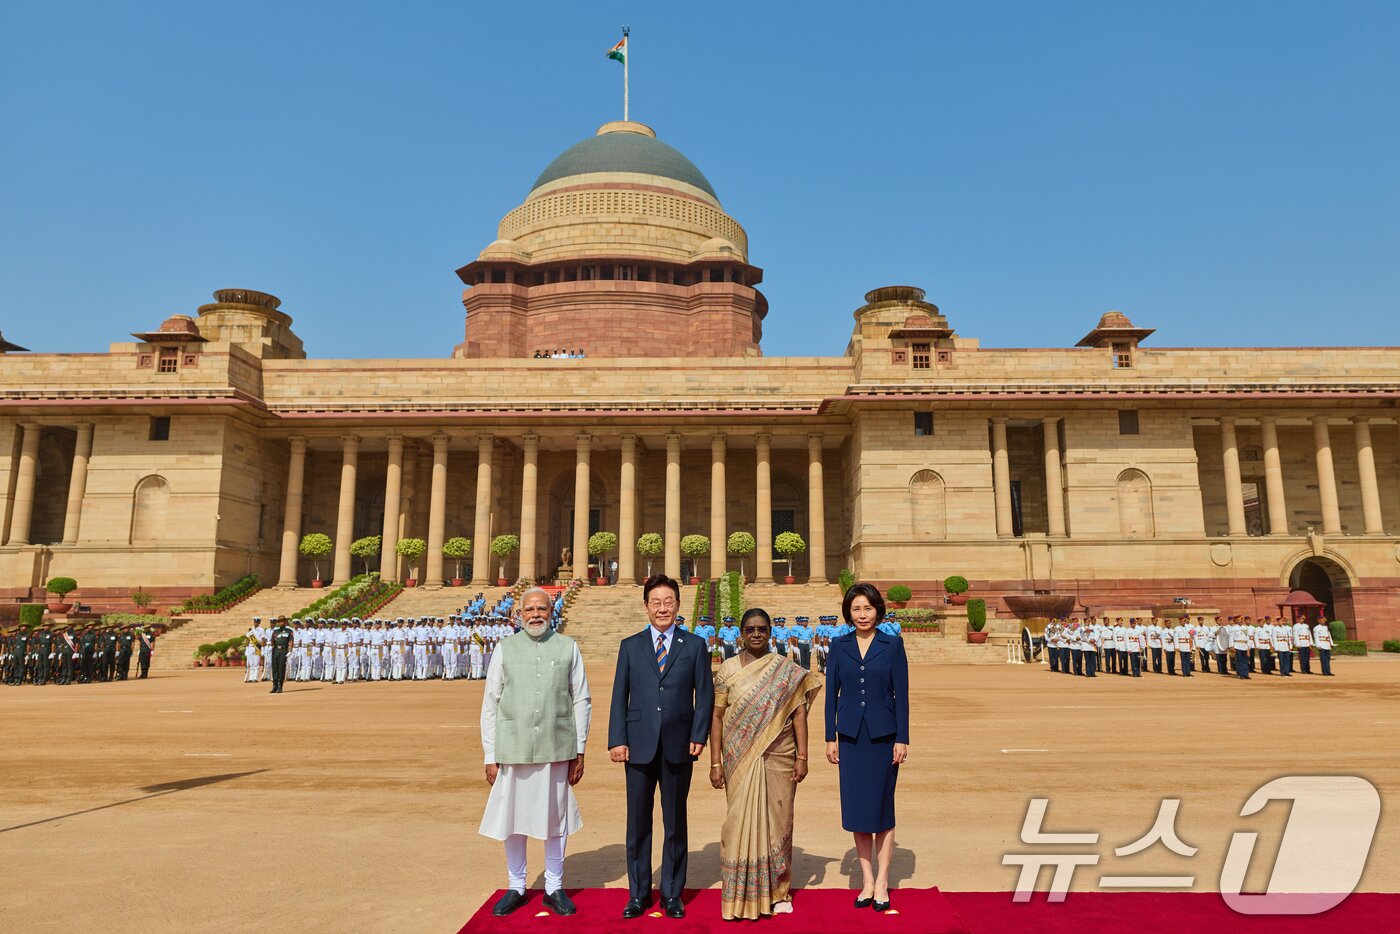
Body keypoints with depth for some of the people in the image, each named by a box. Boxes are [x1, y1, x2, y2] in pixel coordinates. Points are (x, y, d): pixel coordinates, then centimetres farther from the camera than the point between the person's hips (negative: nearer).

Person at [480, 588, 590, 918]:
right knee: (512, 819, 8)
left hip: (556, 748, 0)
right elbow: (490, 704, 4)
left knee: (555, 819, 8)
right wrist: (490, 757, 1)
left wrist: (579, 752, 1)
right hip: (513, 748, 0)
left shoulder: (568, 647, 3)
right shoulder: (506, 648, 4)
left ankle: (554, 888, 25)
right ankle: (516, 887, 27)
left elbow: (582, 701, 4)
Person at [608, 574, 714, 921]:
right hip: (639, 746, 1)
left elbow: (705, 694, 3)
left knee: (676, 823, 9)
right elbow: (619, 696, 4)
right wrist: (617, 740, -4)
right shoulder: (630, 646, 7)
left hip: (678, 747, 0)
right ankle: (638, 894, 23)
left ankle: (672, 894, 23)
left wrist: (699, 736, -7)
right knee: (638, 822, 8)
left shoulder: (694, 646, 5)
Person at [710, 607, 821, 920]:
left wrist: (802, 757, -5)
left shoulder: (788, 670, 1)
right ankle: (742, 894, 17)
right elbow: (717, 717, 1)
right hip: (740, 759, 0)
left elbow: (799, 714, 1)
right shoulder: (727, 669, 0)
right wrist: (715, 762, -3)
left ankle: (778, 890, 25)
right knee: (741, 821, 3)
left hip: (778, 759, 0)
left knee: (777, 820, 8)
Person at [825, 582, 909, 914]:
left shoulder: (893, 645, -1)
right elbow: (832, 693, 5)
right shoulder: (839, 646, 4)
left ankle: (882, 883, 16)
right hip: (851, 736, 2)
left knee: (882, 806, 5)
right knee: (856, 808, 6)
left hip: (883, 735, -2)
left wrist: (902, 739, -7)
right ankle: (866, 880, 19)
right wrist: (830, 737, 2)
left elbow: (901, 694, -2)